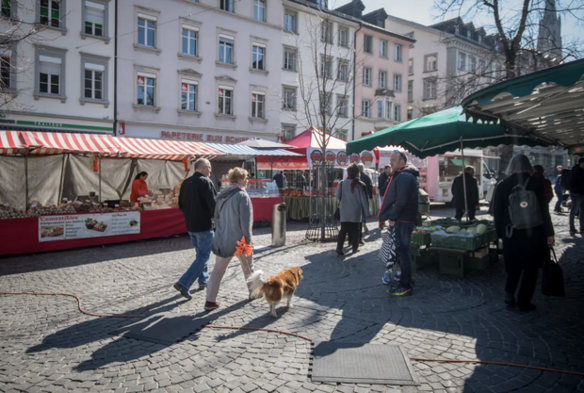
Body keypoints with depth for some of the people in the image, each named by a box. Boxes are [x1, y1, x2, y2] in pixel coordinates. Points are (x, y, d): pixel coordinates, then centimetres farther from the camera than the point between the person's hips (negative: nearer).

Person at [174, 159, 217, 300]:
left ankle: (204, 281, 31)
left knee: (200, 253, 22)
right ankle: (183, 284, -9)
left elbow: (181, 204, 13)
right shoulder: (206, 182, -16)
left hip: (189, 225, 8)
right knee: (203, 256, -1)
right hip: (204, 226, -8)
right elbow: (213, 204, -18)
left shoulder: (186, 182, 7)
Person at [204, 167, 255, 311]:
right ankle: (253, 292, 33)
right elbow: (245, 221, -17)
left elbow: (217, 216, 16)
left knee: (218, 270, 8)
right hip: (239, 240, -5)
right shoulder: (242, 195, -14)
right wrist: (248, 240, -13)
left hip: (222, 239, 6)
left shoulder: (222, 195, 9)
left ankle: (210, 301, 5)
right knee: (248, 268, 16)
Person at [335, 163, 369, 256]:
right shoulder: (360, 184, -8)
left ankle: (339, 248, -4)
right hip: (356, 211, 0)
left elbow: (338, 196, 0)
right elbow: (363, 199, -5)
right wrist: (366, 211, 4)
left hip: (345, 211, 0)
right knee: (355, 230, 12)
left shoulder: (342, 183, -7)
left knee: (343, 230, 4)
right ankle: (355, 247, 17)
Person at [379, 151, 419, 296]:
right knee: (402, 250, 15)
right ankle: (405, 280, 25)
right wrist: (391, 217, 16)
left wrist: (392, 217, -16)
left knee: (403, 251, -6)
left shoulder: (405, 177, -15)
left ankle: (405, 286, 1)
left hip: (402, 220, -11)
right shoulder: (400, 175, 18)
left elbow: (401, 200, -23)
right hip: (400, 219, 11)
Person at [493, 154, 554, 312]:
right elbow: (543, 210, -7)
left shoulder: (502, 185, -2)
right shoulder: (536, 184, -8)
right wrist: (549, 233, 0)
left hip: (511, 233, 2)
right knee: (530, 267, 11)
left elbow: (497, 212, 2)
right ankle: (523, 302, 14)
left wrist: (501, 232, 11)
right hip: (532, 233, -2)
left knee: (513, 265, 20)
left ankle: (509, 292, 4)